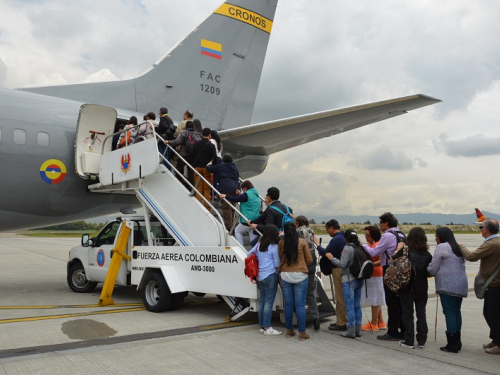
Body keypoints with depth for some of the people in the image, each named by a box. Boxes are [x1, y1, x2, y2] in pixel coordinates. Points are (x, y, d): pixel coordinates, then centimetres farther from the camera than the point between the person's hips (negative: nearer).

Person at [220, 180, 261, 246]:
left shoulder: (246, 195, -13)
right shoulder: (255, 194, 13)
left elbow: (235, 199, -16)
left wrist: (225, 196, -4)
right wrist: (241, 194, 31)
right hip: (256, 221, 7)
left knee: (237, 231, 12)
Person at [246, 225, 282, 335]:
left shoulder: (259, 245, 8)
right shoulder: (274, 247, -10)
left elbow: (249, 255, 16)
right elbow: (277, 264, -7)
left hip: (260, 276, 6)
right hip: (271, 276, -6)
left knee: (262, 301, 11)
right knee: (269, 302, -3)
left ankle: (262, 326, 18)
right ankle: (267, 328, 0)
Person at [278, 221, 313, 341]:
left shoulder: (281, 243, -2)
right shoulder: (302, 242, -5)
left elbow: (281, 258, 7)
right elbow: (309, 260, 2)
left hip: (285, 276, 2)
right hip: (300, 276, -2)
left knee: (288, 304, 11)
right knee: (300, 304, 2)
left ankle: (289, 331, 20)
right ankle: (302, 333, 5)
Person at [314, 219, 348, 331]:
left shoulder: (336, 239, -17)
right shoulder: (344, 237, 10)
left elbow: (325, 253, -17)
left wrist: (317, 244, -4)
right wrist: (323, 252, 9)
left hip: (338, 269, -9)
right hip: (343, 267, 9)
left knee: (340, 297, -2)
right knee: (342, 296, 16)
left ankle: (341, 323, 4)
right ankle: (342, 320, 25)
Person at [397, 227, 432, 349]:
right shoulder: (427, 255, -5)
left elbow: (393, 260, -3)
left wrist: (399, 248, 6)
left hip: (407, 288, -2)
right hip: (422, 290, 2)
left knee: (408, 314, 7)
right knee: (421, 314, 14)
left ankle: (409, 341, 10)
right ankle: (422, 341, 19)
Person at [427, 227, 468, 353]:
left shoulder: (441, 247, -7)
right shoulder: (458, 247, 17)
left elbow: (432, 269, -7)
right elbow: (460, 266, 20)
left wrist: (425, 270, 13)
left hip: (448, 286, -8)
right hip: (461, 285, 8)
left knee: (449, 312, -5)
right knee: (457, 312, 14)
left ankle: (452, 344, -3)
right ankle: (457, 341, 21)